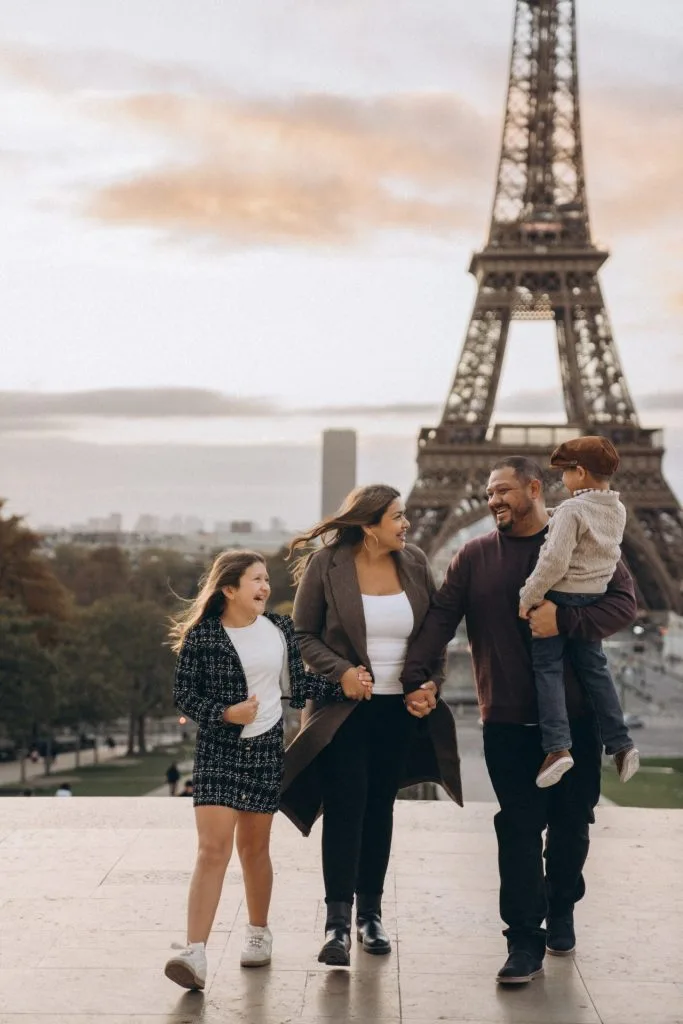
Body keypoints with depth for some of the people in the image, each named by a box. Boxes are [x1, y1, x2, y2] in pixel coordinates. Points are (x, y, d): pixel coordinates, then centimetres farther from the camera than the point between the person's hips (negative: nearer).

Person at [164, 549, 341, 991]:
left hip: (266, 748, 3)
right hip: (218, 750, -3)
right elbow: (184, 694, -3)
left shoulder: (280, 629, 4)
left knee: (253, 846, 13)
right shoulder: (202, 635, -6)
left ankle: (259, 932, 32)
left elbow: (299, 685, 10)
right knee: (213, 847, -11)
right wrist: (226, 713, -17)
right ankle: (195, 954, -14)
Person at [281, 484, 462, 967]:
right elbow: (304, 634, -4)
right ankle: (338, 920, -7)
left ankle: (371, 912, 23)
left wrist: (431, 683, -5)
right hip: (345, 708, -4)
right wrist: (341, 672, -18)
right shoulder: (325, 566, -8)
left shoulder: (414, 564, 3)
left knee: (380, 806, 11)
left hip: (400, 709, 4)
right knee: (346, 805, -10)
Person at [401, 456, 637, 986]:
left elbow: (624, 603, -6)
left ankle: (561, 909, 35)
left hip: (575, 714, 0)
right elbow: (441, 617, -1)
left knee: (571, 819, 11)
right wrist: (416, 675, -15)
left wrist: (565, 619, -22)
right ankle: (526, 940, 2)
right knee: (519, 827, -3)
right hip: (507, 719, 0)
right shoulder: (474, 557, 5)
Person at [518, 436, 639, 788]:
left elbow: (554, 561, -24)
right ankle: (620, 743, 13)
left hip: (560, 596, -7)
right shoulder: (617, 510, 4)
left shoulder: (572, 510, -20)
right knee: (594, 668, 15)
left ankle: (557, 746, -12)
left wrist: (528, 597, -16)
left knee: (548, 667, 0)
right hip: (595, 598, 7)